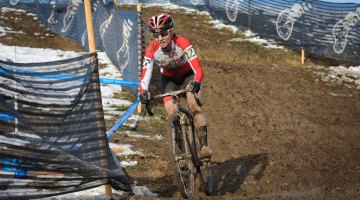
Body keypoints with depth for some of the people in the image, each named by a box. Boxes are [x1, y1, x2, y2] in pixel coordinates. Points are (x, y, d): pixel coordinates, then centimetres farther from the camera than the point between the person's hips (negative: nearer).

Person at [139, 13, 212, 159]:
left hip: (188, 75, -2)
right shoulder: (152, 50, -27)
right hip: (169, 79, 2)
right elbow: (145, 74, -31)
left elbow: (198, 69, -42)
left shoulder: (182, 43, -34)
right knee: (171, 113, -18)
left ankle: (204, 146, -25)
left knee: (194, 105, -27)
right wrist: (143, 92, -50)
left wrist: (195, 83, -61)